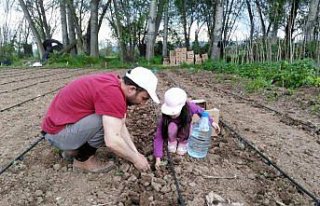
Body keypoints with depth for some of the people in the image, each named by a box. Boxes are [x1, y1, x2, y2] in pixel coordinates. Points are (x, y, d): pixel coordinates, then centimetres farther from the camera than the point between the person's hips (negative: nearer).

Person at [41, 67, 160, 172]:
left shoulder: (115, 84, 0)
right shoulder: (112, 92, -30)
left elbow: (121, 127, 5)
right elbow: (112, 141, -33)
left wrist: (136, 153, 1)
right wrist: (136, 160, -16)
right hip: (57, 132, -9)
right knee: (108, 123, -25)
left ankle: (74, 149, 14)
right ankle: (83, 159, -2)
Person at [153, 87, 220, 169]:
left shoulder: (189, 107, -36)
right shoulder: (165, 118, -36)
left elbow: (200, 111, -13)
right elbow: (158, 137, -33)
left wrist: (211, 122, -17)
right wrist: (158, 158, -40)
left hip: (183, 132, 1)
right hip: (173, 132, -1)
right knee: (172, 126, -34)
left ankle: (183, 142, 1)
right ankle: (172, 141, -1)